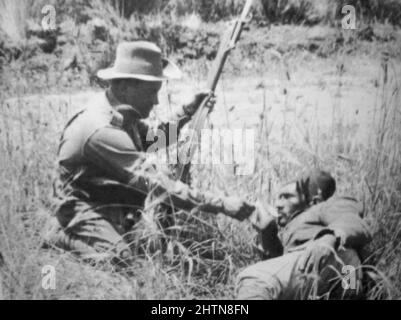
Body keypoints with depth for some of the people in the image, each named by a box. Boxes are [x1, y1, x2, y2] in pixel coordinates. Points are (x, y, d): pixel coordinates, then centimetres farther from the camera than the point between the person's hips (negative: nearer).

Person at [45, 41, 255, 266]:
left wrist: (187, 113, 6)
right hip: (89, 212, -10)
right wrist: (222, 205, -31)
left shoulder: (123, 113, 2)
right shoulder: (103, 130, -28)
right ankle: (65, 238, -3)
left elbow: (151, 139, 22)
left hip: (122, 209, 10)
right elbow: (157, 184, -32)